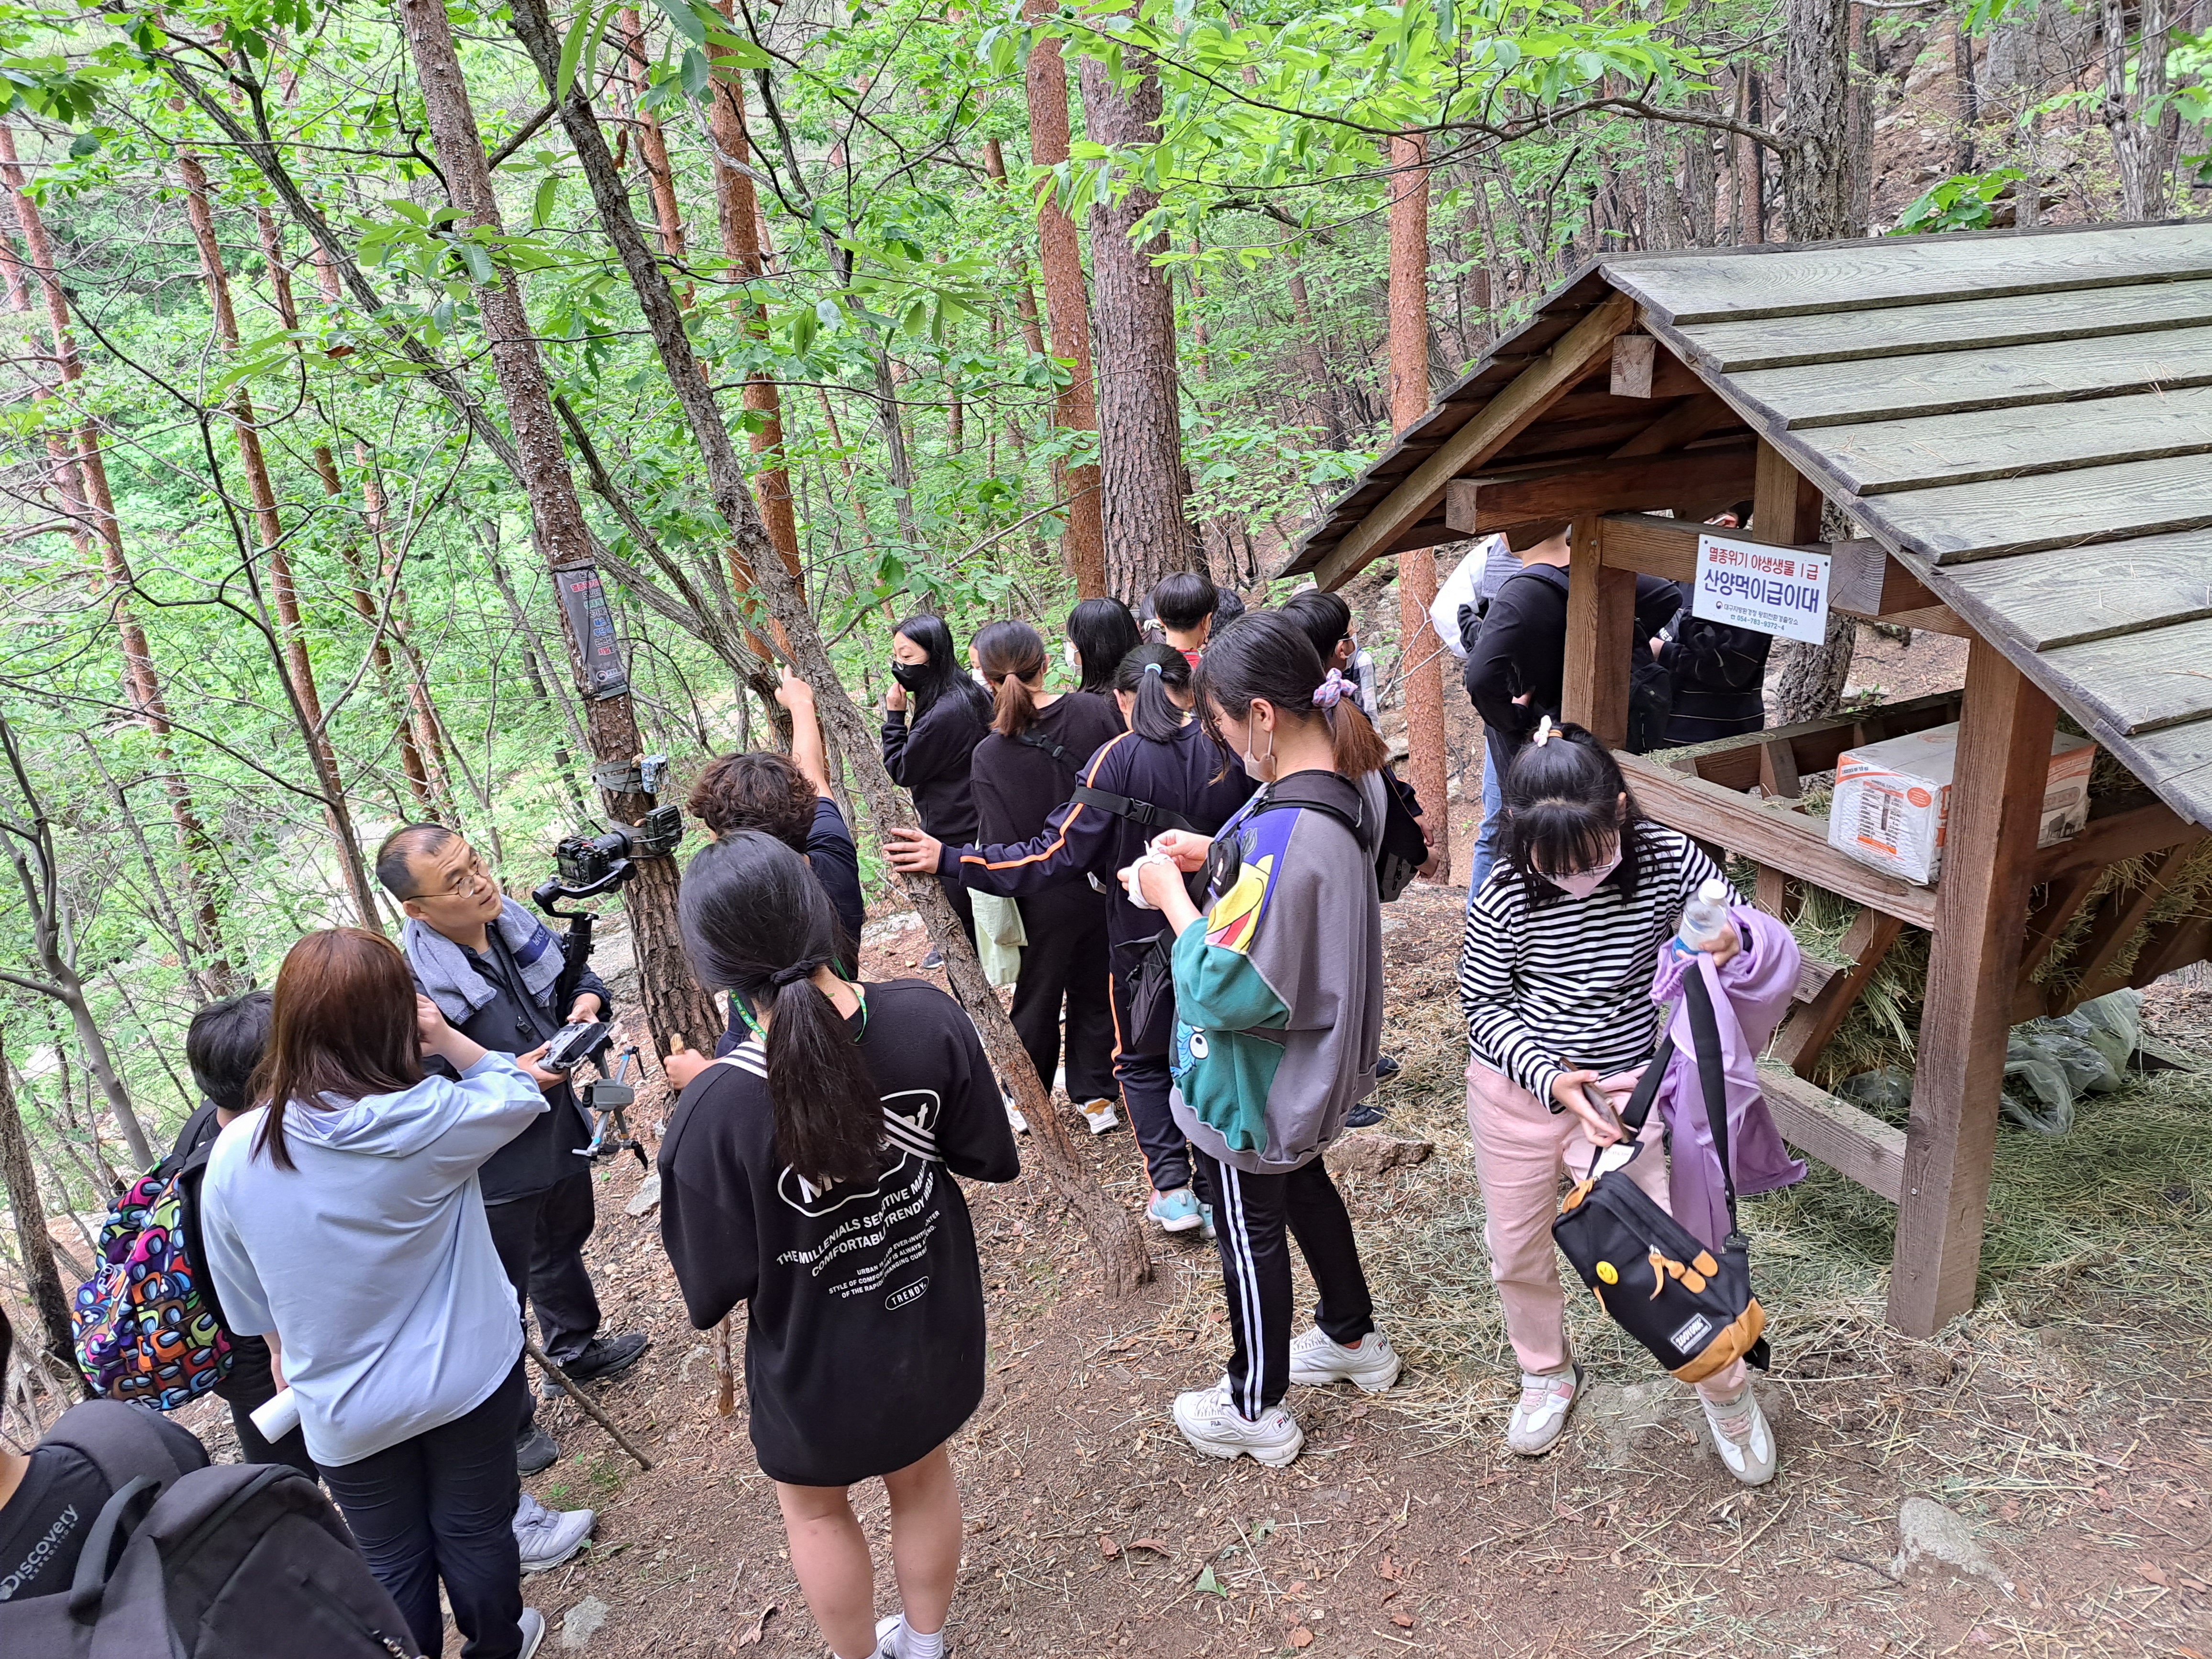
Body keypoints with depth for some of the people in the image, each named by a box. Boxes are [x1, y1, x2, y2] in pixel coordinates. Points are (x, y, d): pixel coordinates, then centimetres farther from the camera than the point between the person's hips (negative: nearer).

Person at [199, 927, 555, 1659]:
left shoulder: (235, 1153, -17)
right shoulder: (430, 1119, -24)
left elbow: (244, 1292, 0)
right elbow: (520, 1093, -2)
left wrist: (284, 1351, 18)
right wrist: (447, 1038, -10)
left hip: (345, 1410, 1)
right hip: (468, 1378, 0)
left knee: (392, 1559, 20)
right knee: (475, 1532, 22)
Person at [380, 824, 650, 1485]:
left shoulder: (512, 919, -9)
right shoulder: (412, 983, -31)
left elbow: (577, 972, 9)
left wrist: (587, 1000, -12)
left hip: (560, 1129, 8)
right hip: (495, 1169, -8)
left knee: (565, 1242, 30)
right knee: (501, 1298, 9)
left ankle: (578, 1350, 56)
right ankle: (509, 1424, 31)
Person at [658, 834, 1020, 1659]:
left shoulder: (716, 1111, -33)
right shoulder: (929, 1019, -24)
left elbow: (711, 1296, -19)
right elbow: (992, 1160, -9)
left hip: (817, 1373, -3)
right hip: (934, 1332, 4)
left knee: (815, 1507, 28)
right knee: (922, 1478, 31)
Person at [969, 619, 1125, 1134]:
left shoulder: (990, 755, -19)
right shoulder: (1096, 711, -13)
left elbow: (1000, 847, -18)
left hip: (1044, 900, -2)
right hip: (1106, 883, 2)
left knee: (1036, 999, 18)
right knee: (1094, 990, 21)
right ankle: (1096, 1096, 31)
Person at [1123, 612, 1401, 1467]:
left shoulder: (1281, 833, -36)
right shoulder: (1349, 782, -7)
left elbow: (1224, 990, -33)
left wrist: (1174, 898, -20)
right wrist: (1216, 859, 0)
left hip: (1253, 1084, -9)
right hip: (1311, 1067, 9)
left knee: (1251, 1233, 13)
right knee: (1302, 1185, 30)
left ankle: (1256, 1410, 36)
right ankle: (1353, 1340, 52)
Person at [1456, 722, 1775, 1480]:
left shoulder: (1670, 861, -18)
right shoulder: (1507, 895, -21)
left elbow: (1744, 932, -2)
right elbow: (1482, 1006, -9)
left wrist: (1730, 944, -28)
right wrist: (1549, 1078, -24)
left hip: (1622, 1090, 0)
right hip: (1517, 1089, 1)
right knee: (1518, 1247, 18)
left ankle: (1725, 1388, 34)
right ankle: (1547, 1373, 47)